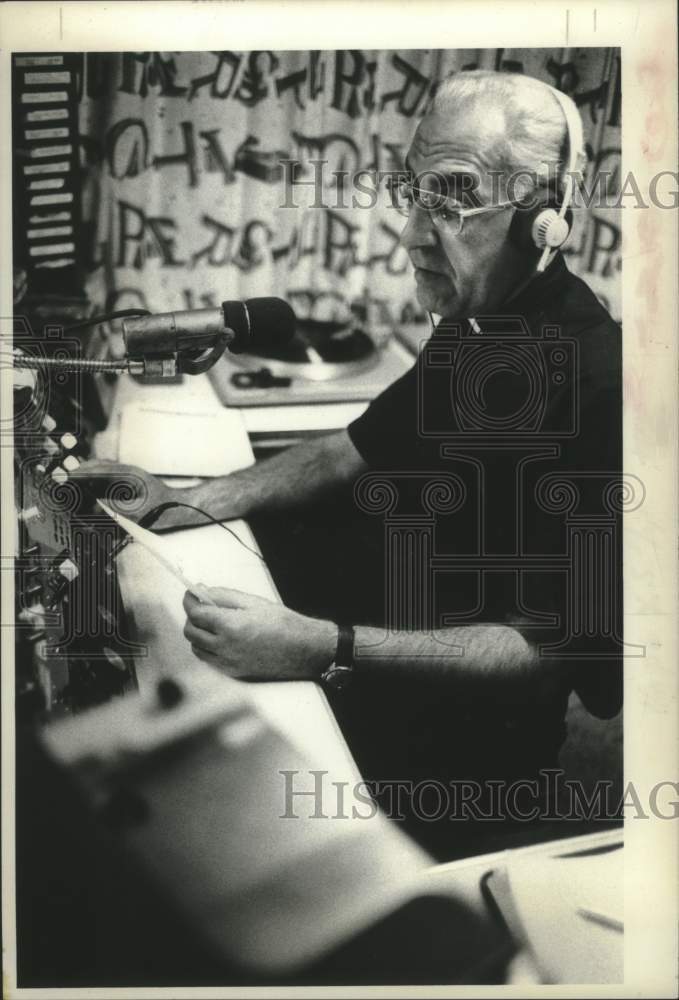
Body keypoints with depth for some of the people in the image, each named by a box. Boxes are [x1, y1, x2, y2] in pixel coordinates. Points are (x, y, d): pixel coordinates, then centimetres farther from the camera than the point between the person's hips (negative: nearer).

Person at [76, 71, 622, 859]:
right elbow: (350, 453, 11)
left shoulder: (591, 380, -28)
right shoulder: (472, 329, 1)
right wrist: (188, 502, 0)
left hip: (477, 723, -8)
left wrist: (324, 649, -36)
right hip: (409, 628, 8)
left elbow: (545, 651, -27)